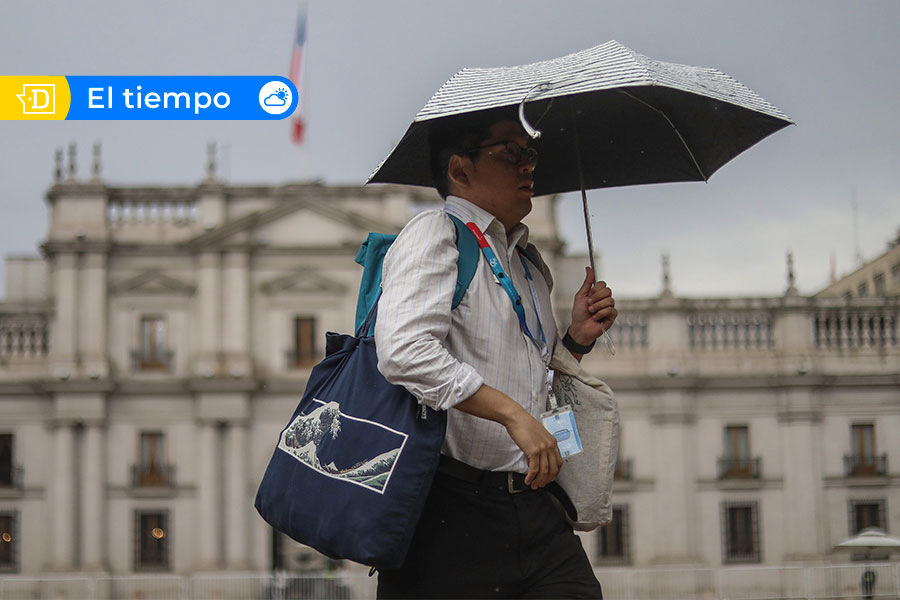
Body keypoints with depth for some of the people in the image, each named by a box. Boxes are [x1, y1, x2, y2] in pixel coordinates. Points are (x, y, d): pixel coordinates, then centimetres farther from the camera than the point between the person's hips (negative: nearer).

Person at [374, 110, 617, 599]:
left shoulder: (532, 268, 22)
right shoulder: (435, 234, -3)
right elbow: (404, 351, -20)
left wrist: (577, 339, 12)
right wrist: (514, 415, -21)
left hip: (534, 504, 7)